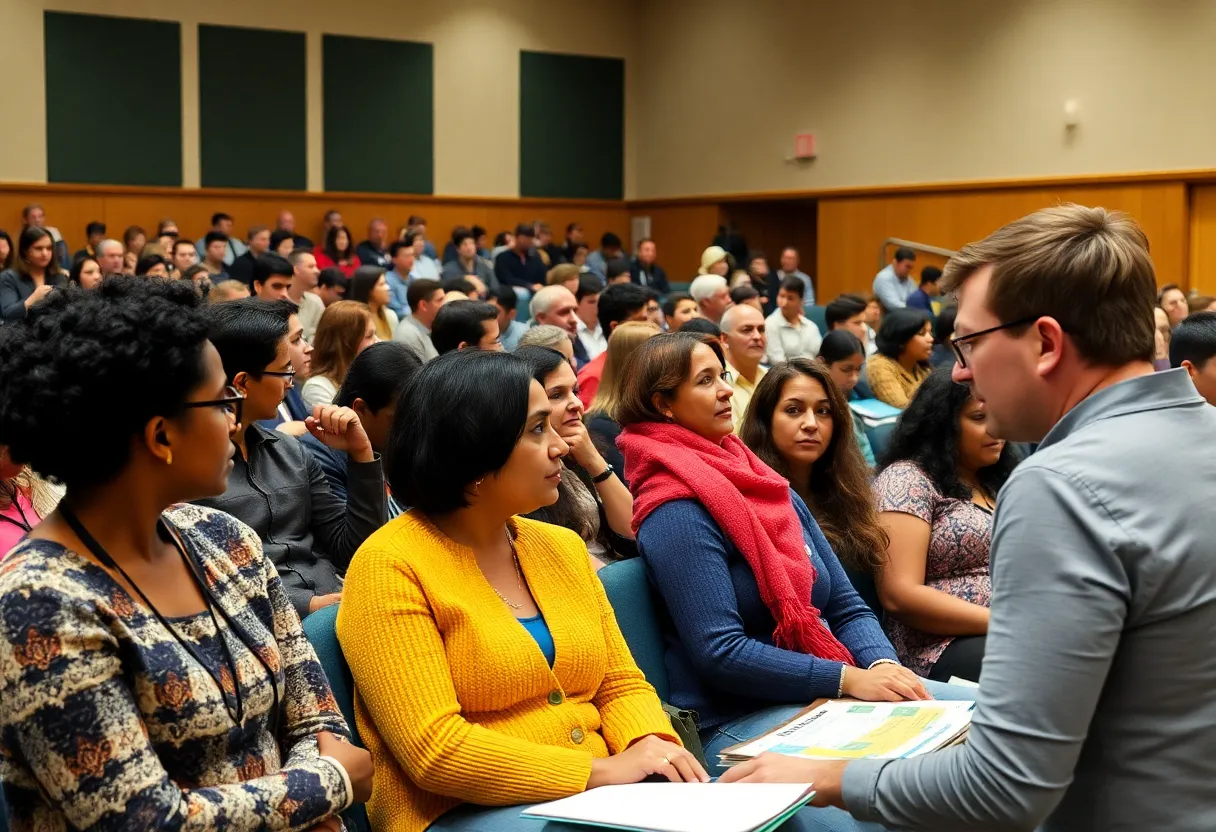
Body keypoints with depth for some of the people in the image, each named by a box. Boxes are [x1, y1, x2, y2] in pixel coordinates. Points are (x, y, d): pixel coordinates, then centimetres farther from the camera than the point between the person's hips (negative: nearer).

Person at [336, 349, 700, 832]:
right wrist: (601, 771, -19)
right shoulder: (391, 566, -11)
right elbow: (435, 750, -18)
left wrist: (653, 744, -9)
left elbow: (621, 684, 14)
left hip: (596, 793, 7)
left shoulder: (563, 547, 11)